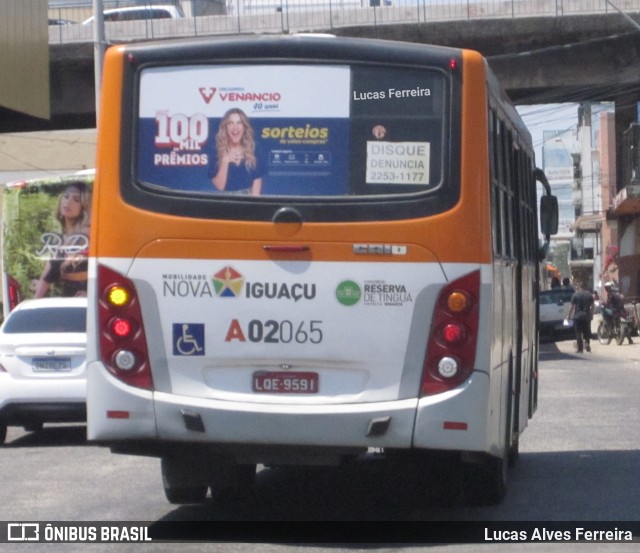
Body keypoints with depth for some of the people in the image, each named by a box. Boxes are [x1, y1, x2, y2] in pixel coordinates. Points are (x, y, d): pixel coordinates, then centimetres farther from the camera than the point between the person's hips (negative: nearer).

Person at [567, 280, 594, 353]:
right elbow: (592, 306, 7)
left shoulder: (575, 294, -7)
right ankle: (587, 344, 1)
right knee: (587, 331, 15)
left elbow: (572, 306, -5)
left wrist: (569, 315, 5)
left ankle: (580, 348, 5)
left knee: (578, 333, 4)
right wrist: (591, 315, 17)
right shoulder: (589, 294, 4)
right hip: (587, 316, 3)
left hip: (577, 316, -3)